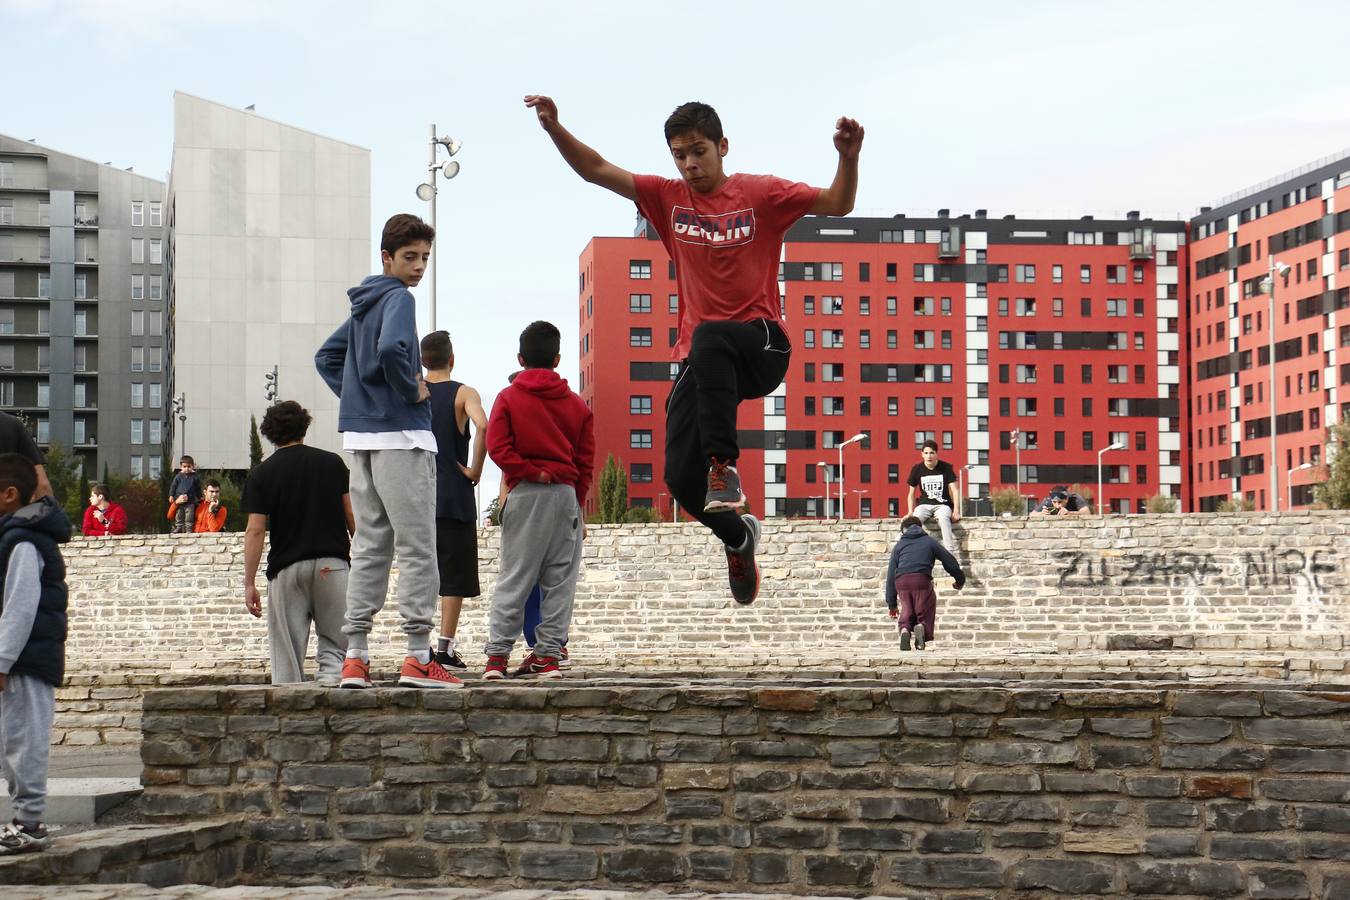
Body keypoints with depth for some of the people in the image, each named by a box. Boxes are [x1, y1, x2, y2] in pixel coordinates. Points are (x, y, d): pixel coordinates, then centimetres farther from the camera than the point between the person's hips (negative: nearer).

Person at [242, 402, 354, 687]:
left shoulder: (262, 474, 3)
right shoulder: (332, 462, 7)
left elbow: (255, 530, -3)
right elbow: (352, 515, 6)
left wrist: (249, 583, -2)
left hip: (286, 568, -1)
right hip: (332, 563, 1)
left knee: (286, 655, 4)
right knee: (335, 639, 7)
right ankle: (332, 671, -20)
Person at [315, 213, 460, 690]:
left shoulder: (363, 304, 17)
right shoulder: (398, 298, -9)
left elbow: (326, 356, 27)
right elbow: (392, 348, -29)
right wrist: (412, 390, -13)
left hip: (361, 438, 8)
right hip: (402, 437, -8)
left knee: (369, 548, 9)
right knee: (417, 549, -5)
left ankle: (355, 656, 8)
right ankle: (418, 658, -5)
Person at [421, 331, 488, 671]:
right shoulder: (464, 394, -3)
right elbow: (483, 426, -22)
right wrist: (475, 470, -11)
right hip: (455, 496, -3)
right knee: (455, 575, 2)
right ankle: (445, 646, -2)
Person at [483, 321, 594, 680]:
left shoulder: (508, 398, 3)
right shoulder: (577, 405, 10)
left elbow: (497, 446, -9)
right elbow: (585, 462, 10)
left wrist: (531, 472, -2)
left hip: (525, 493, -1)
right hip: (566, 495, 2)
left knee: (513, 576, 0)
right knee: (559, 578, 5)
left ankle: (497, 654, -4)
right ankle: (548, 654, 3)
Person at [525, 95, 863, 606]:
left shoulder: (760, 194, 1)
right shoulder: (669, 199, 9)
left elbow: (836, 204, -6)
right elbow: (596, 171, 5)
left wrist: (848, 158, -26)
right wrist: (554, 127, -10)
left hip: (762, 349, -4)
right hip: (701, 361, 4)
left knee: (709, 338, -40)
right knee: (681, 479, -8)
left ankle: (723, 464, -35)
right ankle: (738, 534, 24)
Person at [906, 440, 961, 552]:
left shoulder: (946, 468, -2)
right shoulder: (917, 469, 2)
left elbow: (955, 491, -4)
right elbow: (911, 493, 11)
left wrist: (956, 511, -14)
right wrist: (910, 512, -1)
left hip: (942, 504, -2)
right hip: (924, 504, 2)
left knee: (943, 518, -37)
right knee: (915, 519, -33)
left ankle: (950, 552, -40)